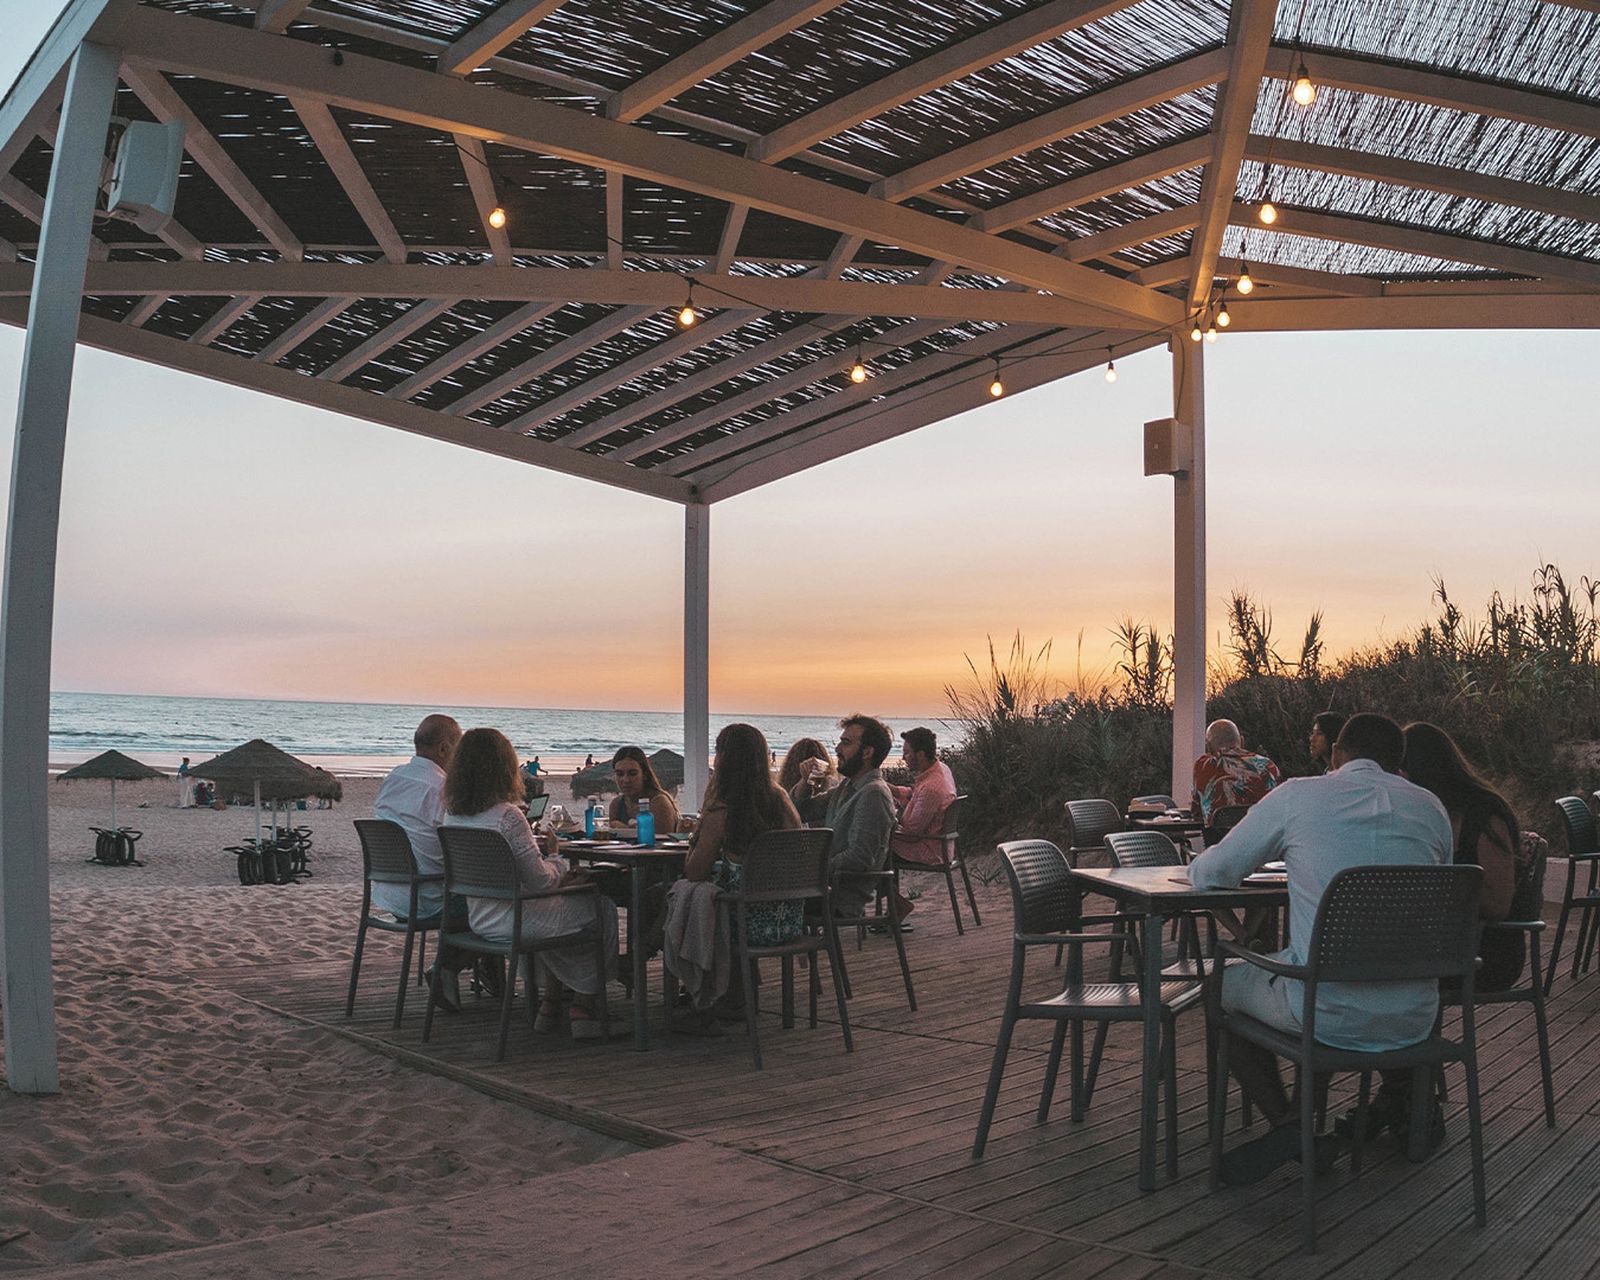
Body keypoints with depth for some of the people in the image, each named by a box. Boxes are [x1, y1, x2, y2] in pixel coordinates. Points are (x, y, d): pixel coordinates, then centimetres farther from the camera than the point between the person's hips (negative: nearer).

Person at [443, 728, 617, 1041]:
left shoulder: (453, 813, 1)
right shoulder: (508, 815, -24)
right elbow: (539, 880, -20)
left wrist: (558, 878, 11)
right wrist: (557, 860, 2)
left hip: (478, 920, 8)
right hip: (512, 921, -8)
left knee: (556, 905, 33)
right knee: (602, 908, 11)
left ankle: (551, 1001, 31)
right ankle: (583, 1007, 16)